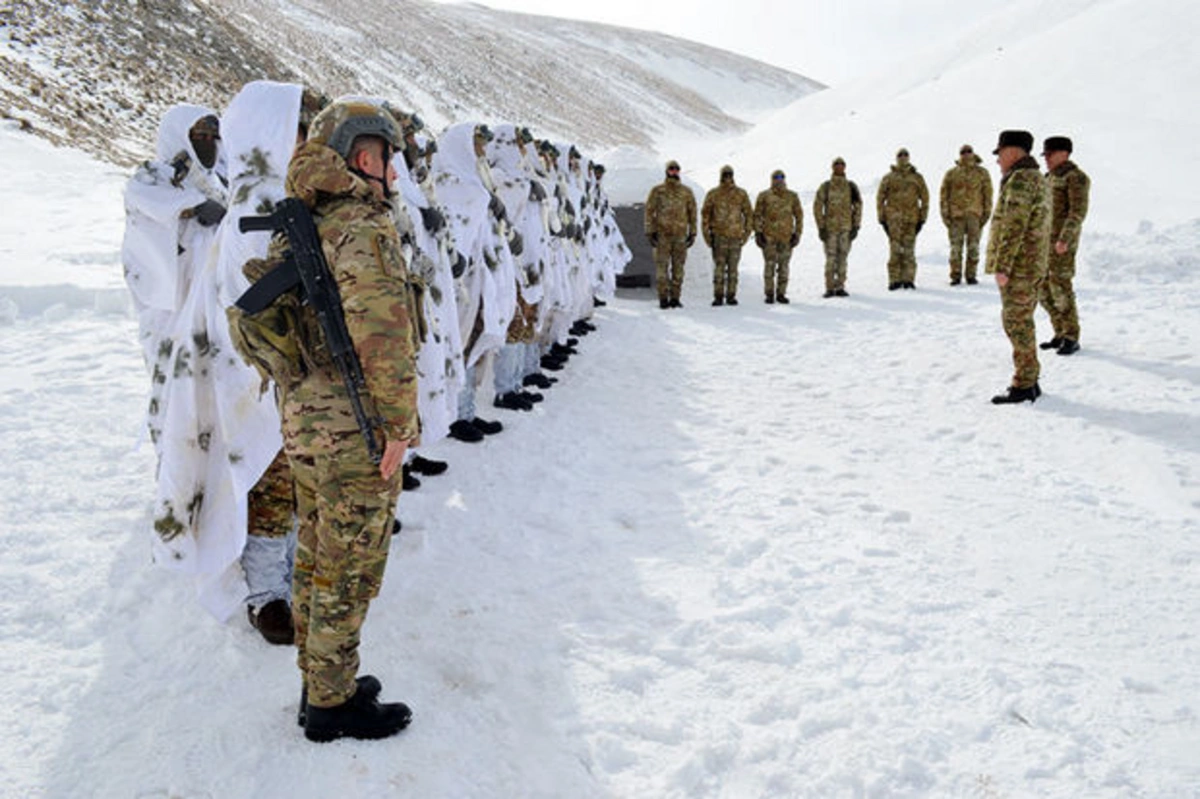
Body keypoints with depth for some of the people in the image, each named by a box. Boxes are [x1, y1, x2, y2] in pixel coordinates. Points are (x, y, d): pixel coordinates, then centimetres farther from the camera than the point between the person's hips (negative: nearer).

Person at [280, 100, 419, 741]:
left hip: (305, 419, 9)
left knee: (317, 559, 19)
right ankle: (333, 706, 19)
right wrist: (401, 420, -21)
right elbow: (383, 325, -29)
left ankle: (319, 683, 35)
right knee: (350, 570, 4)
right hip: (355, 429, -9)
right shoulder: (363, 228, -19)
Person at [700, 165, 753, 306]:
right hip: (718, 236, -1)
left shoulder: (741, 194, 5)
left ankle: (731, 295, 9)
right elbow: (705, 214, 5)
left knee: (733, 267, 3)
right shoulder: (713, 194, 3)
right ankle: (718, 296, 0)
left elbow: (749, 214, 10)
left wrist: (746, 233, 4)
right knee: (719, 266, -4)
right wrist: (706, 234, 0)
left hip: (736, 236, 1)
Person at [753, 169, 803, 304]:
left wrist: (797, 233, 5)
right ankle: (769, 294, 4)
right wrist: (758, 233, -2)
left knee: (784, 266, 4)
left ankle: (781, 294, 12)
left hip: (786, 237, 2)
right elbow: (757, 215, 5)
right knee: (770, 265, -4)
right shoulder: (764, 196, 3)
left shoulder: (792, 196, 7)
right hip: (769, 237, -2)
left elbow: (799, 215, 12)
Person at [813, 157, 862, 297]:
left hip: (846, 228, 2)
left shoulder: (851, 186, 5)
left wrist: (856, 227, 2)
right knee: (831, 258, -4)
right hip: (830, 228, -2)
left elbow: (858, 207, 9)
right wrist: (821, 228, -6)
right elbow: (817, 207, -1)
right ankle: (829, 288, 3)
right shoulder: (825, 187, -1)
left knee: (842, 258, 5)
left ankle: (840, 287, 12)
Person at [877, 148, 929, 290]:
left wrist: (922, 218, 5)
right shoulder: (888, 178, 6)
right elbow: (880, 198, 8)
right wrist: (882, 218, 2)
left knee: (909, 250, 0)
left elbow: (925, 198, 12)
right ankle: (894, 280, -1)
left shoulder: (917, 178, 9)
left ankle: (908, 279, 6)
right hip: (894, 219, -1)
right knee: (895, 249, -5)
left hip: (911, 219, 1)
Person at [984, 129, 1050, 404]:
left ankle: (1024, 385, -2)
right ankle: (1029, 381, 21)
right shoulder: (1037, 179, 18)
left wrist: (1002, 266, -20)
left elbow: (1013, 227, -21)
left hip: (1017, 267, -10)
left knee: (1017, 323, -6)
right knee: (1022, 322, 15)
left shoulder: (1020, 180, -15)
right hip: (1033, 266, 10)